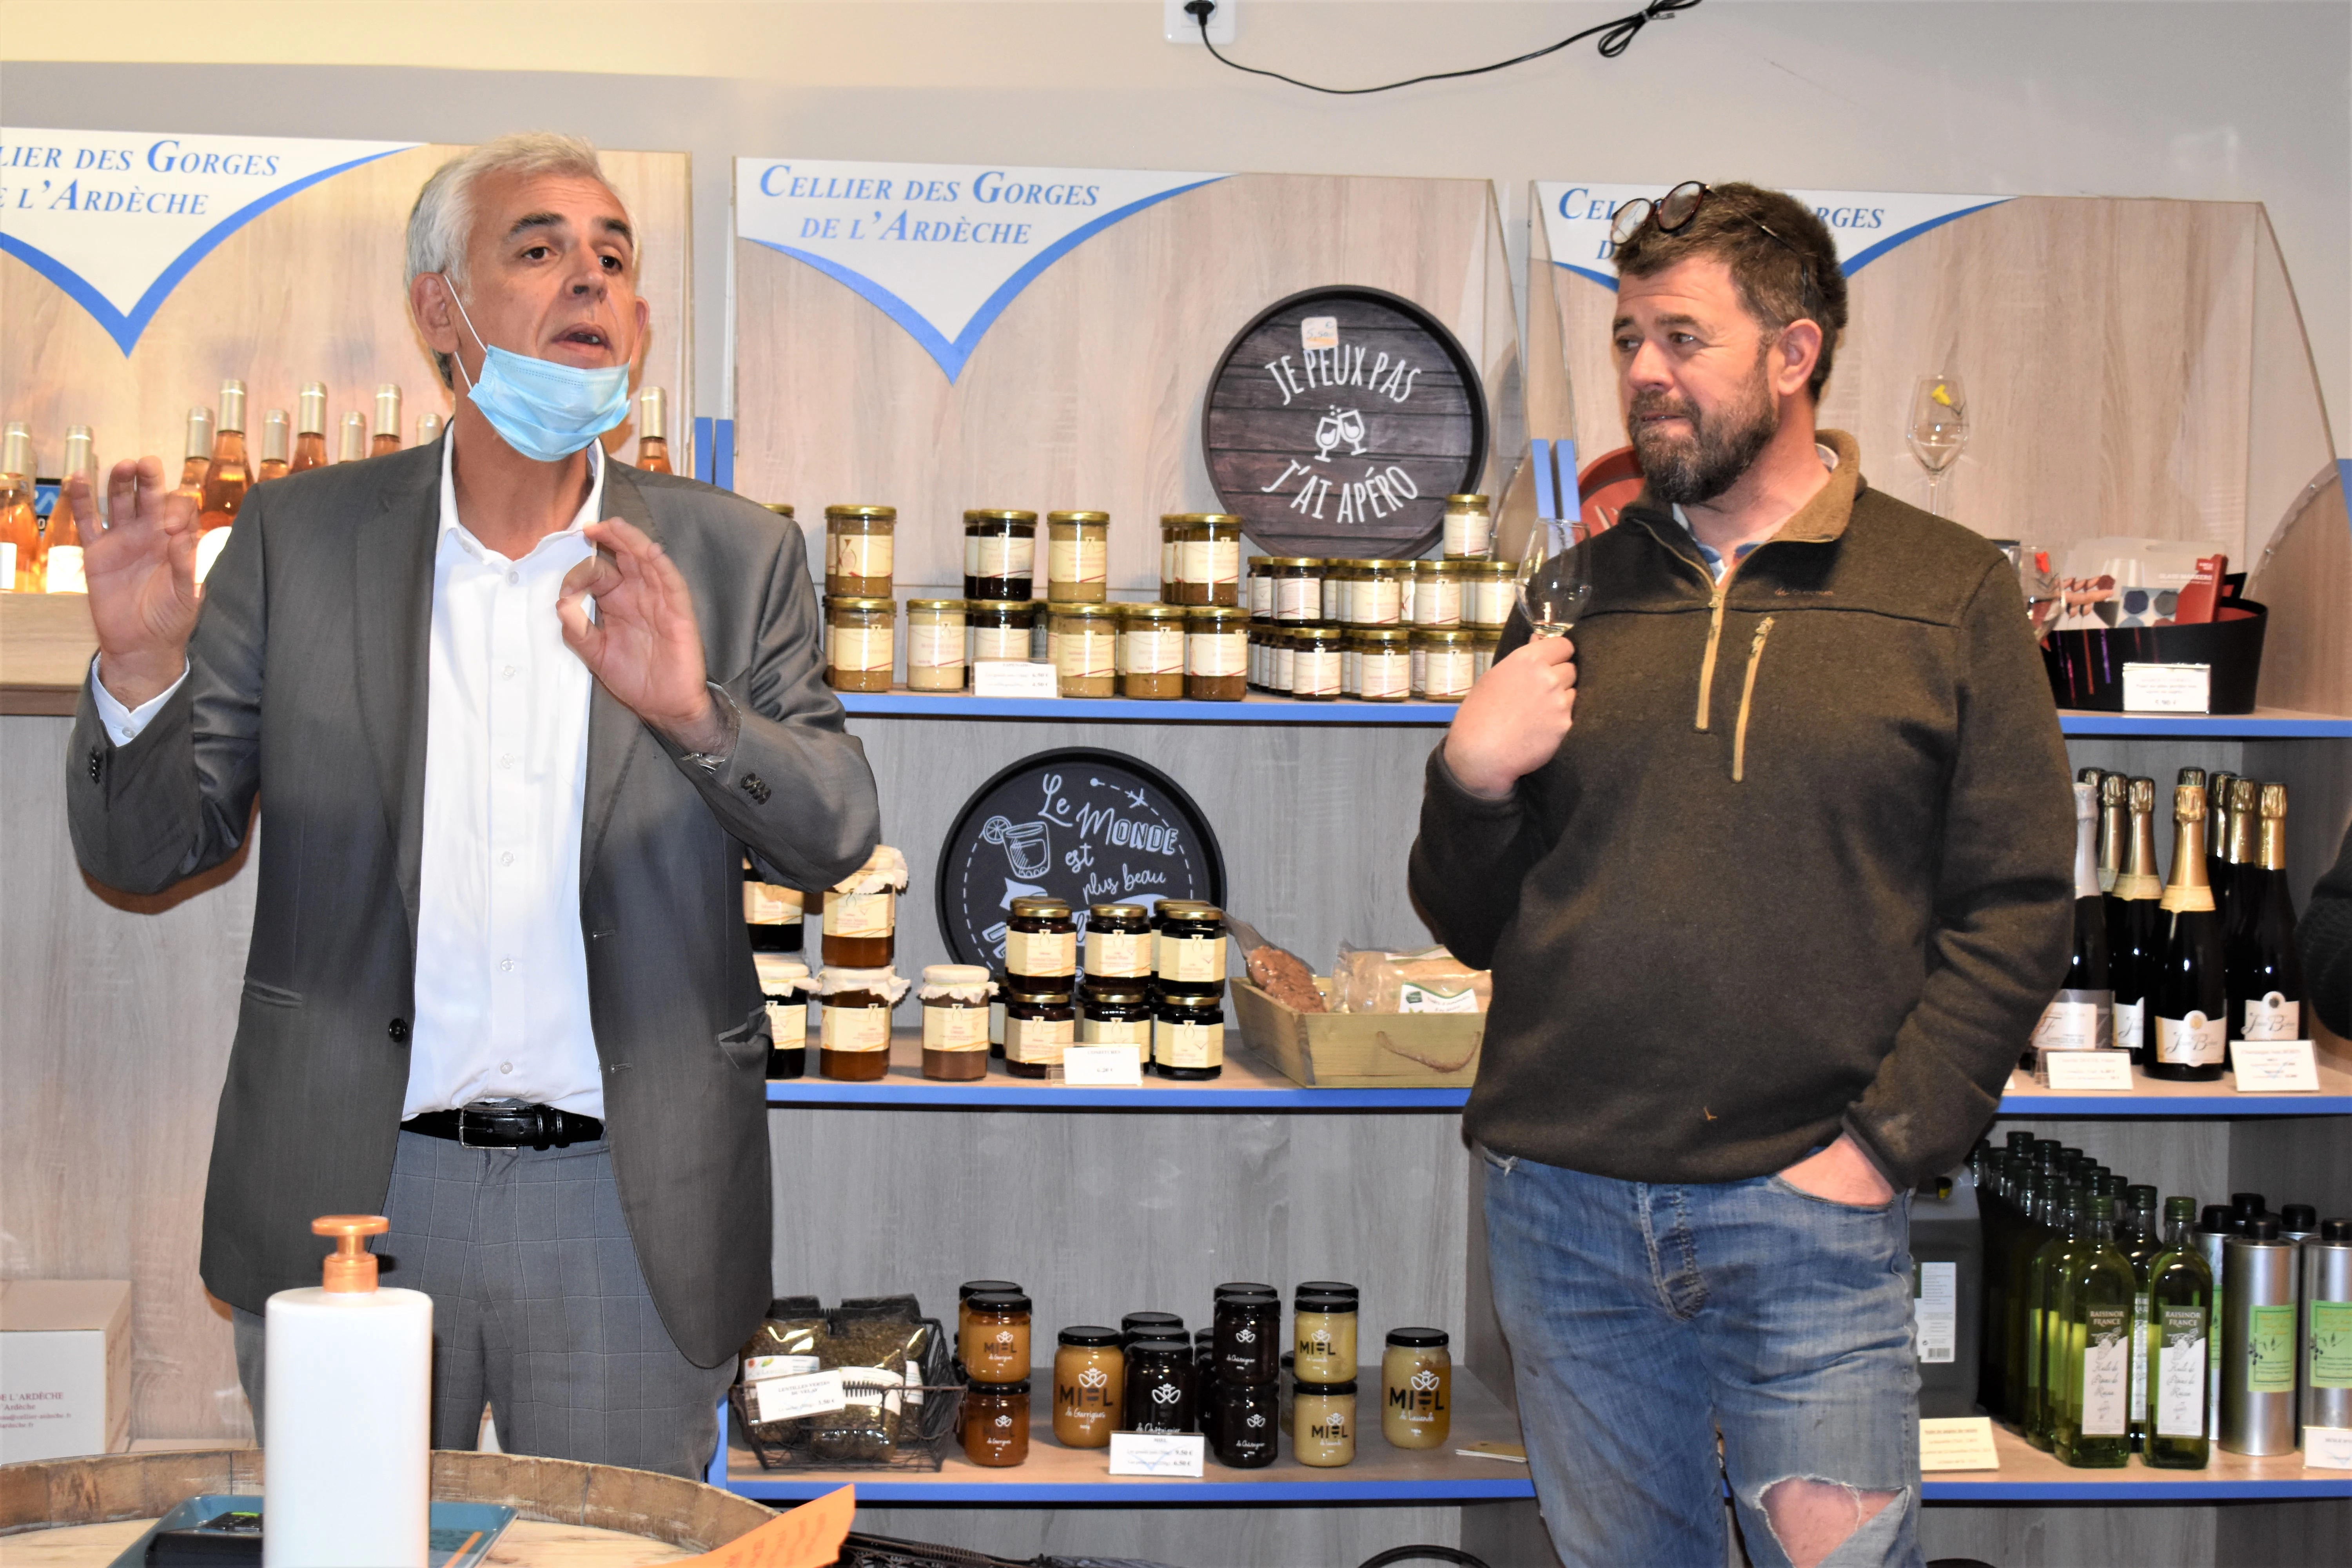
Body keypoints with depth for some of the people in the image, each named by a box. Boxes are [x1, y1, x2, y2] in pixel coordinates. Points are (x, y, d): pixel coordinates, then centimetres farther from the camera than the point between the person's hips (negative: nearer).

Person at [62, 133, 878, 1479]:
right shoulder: (301, 539, 3)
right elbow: (147, 850, 3)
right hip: (350, 1193, 0)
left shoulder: (735, 557, 3)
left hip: (627, 1212, 0)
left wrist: (694, 715, -24)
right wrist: (143, 670, -18)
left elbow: (836, 832, -4)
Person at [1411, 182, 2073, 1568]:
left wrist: (1886, 1142, -10)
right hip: (1565, 1203, 3)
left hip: (1807, 1208, -3)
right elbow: (1473, 926, 15)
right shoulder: (1580, 596, 12)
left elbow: (2018, 908, -2)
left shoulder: (1953, 595, 3)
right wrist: (1472, 779, -5)